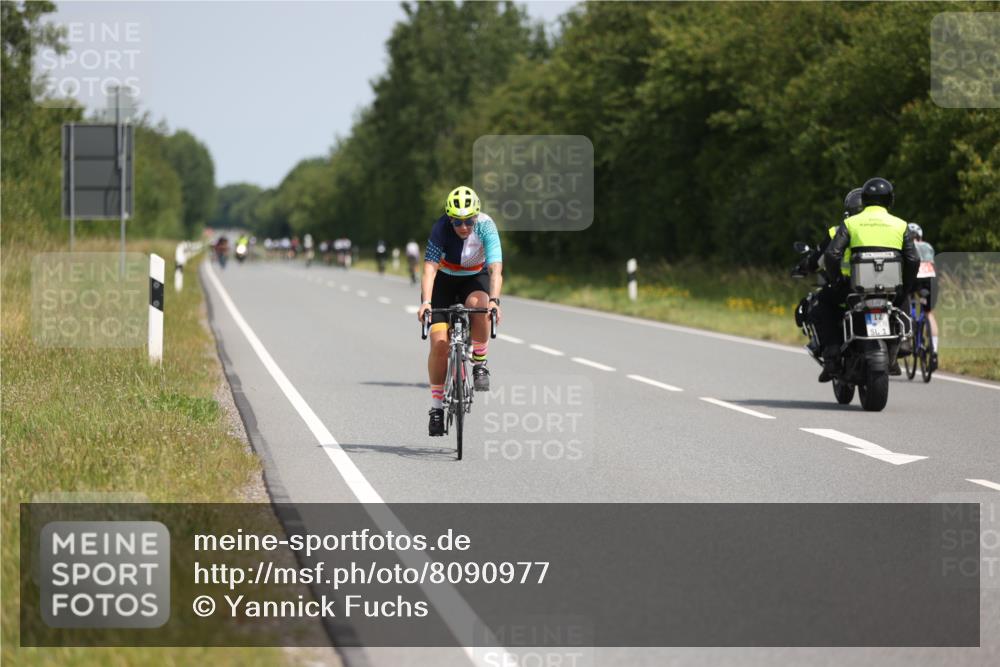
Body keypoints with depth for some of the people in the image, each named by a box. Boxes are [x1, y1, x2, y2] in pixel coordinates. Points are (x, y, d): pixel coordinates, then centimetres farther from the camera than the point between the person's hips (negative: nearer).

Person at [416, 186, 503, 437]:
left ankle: (479, 363, -15)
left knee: (478, 304, -36)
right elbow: (430, 267, -37)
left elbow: (496, 268, -36)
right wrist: (426, 301, -51)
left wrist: (494, 300, -51)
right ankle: (437, 407, 1)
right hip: (444, 281, 0)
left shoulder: (486, 226, -27)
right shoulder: (441, 228, -28)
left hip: (475, 278, 0)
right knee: (439, 344, -13)